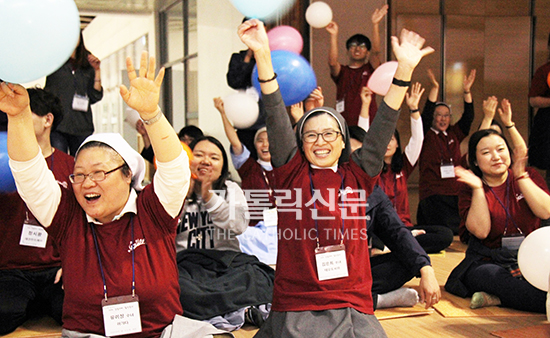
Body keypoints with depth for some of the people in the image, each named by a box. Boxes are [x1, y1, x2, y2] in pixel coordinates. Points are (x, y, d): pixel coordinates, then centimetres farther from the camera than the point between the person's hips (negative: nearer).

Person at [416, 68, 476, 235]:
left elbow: (468, 117, 9)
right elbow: (426, 116, -9)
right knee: (449, 232, -16)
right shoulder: (426, 135, 4)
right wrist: (435, 88, -17)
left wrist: (467, 91, -2)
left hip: (456, 193, 5)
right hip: (433, 194, -5)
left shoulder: (454, 134, 17)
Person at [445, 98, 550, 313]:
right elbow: (481, 231, -12)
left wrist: (520, 176, -11)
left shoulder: (528, 176, 8)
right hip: (488, 262, -4)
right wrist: (478, 188, -15)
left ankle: (497, 297, -20)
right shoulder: (470, 188, 3)